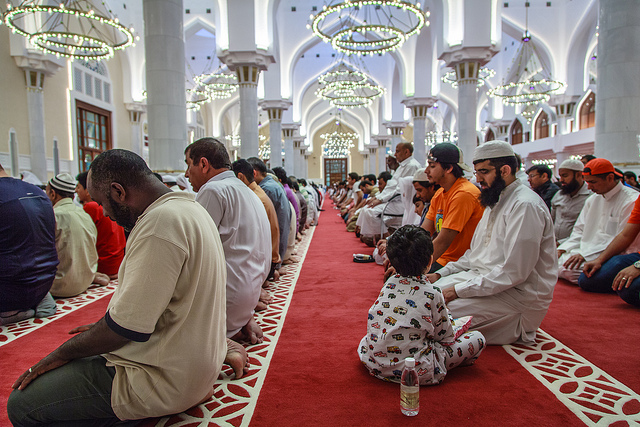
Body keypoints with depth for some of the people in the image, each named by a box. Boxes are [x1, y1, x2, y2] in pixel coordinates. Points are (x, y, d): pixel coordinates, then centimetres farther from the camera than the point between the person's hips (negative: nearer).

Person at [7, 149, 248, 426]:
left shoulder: (160, 221, -25)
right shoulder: (190, 208, 8)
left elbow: (126, 328, -22)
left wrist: (61, 354, -5)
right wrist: (103, 328, 19)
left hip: (168, 381, -10)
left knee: (22, 404, -3)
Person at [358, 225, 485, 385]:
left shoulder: (389, 283, 4)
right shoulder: (433, 293, -10)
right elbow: (445, 335, 1)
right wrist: (447, 316, 23)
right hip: (416, 371, -5)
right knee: (478, 338, 3)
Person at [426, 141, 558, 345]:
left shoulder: (525, 206, -19)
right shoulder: (495, 202, 14)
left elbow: (514, 273, -24)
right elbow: (475, 253, 18)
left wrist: (459, 290, -22)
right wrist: (440, 274, 4)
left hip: (518, 295, -9)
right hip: (485, 279, 9)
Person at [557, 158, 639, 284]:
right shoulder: (592, 199, 17)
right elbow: (579, 230, 18)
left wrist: (585, 254, -24)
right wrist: (562, 249, -1)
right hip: (586, 252, 7)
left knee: (569, 269, -31)